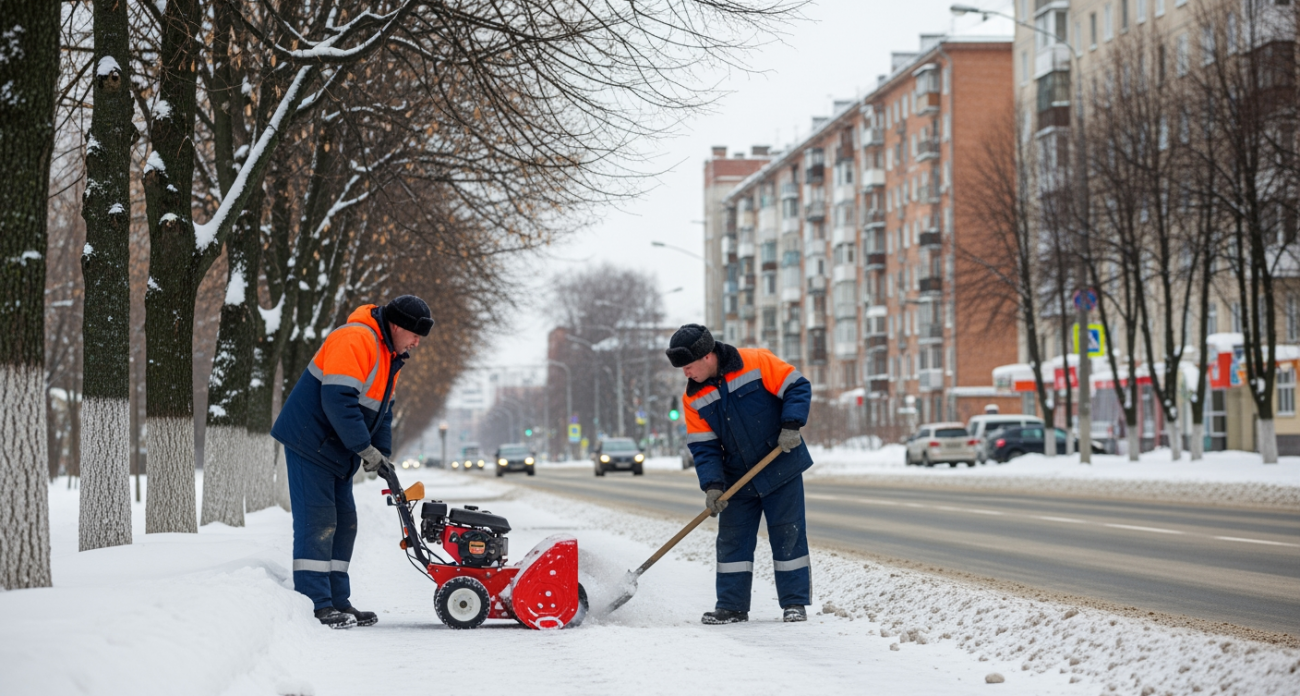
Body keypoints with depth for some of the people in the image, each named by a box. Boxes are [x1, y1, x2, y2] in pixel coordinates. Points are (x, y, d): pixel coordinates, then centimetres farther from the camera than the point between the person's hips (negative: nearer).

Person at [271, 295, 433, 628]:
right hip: (310, 442, -10)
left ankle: (338, 602, 14)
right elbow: (338, 399, -27)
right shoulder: (355, 340, -20)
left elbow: (382, 409, 20)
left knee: (342, 523, 10)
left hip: (335, 451, 10)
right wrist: (364, 447, -24)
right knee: (318, 521, -12)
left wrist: (383, 453, 7)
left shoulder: (388, 355, 15)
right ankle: (315, 605, -13)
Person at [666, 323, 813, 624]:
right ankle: (732, 606, 12)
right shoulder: (694, 398, -2)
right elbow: (703, 447, -2)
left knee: (788, 535, 0)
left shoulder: (757, 363, -15)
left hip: (782, 467, -4)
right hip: (738, 480, 4)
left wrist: (791, 425, -22)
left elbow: (797, 388, -10)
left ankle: (795, 603, 9)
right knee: (732, 540, 4)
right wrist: (712, 485, -14)